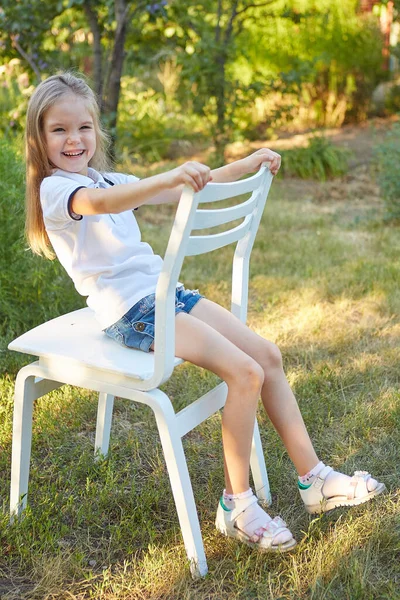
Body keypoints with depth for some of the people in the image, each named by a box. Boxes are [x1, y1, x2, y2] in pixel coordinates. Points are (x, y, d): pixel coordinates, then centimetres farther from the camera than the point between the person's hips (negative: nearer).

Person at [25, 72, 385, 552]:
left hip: (166, 292, 9)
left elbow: (183, 191, 22)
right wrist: (172, 177, -47)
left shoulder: (107, 179, 19)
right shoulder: (55, 188, -8)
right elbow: (100, 203, -33)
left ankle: (314, 479, 8)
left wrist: (243, 166, 14)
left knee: (267, 354, 0)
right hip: (130, 310, -9)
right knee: (245, 373, -18)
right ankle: (237, 504, -3)